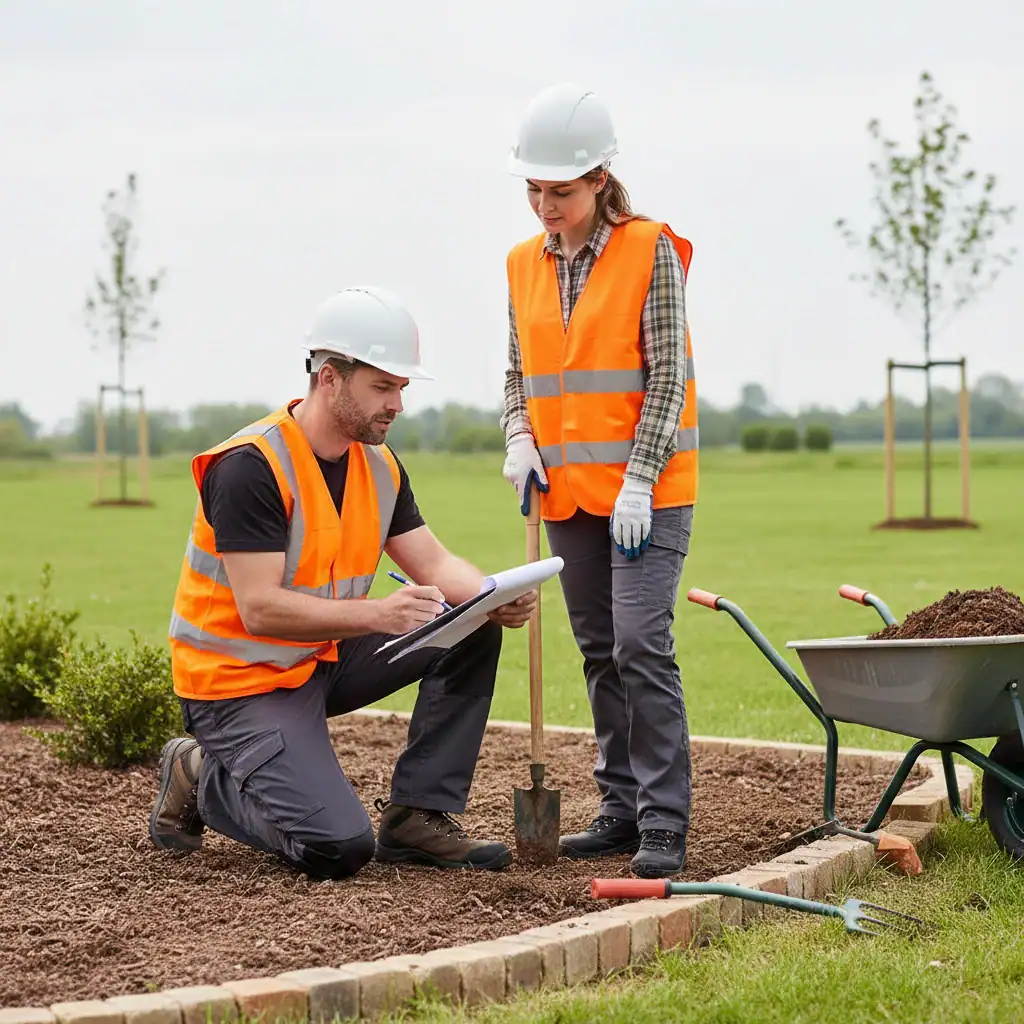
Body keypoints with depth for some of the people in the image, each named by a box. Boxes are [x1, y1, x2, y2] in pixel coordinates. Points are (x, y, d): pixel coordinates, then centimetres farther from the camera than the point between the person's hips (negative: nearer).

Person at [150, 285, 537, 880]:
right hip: (240, 681, -8)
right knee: (338, 848, -22)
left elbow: (435, 564, 2)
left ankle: (417, 816, -1)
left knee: (473, 633, -5)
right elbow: (260, 609, -28)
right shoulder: (251, 466, -22)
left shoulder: (379, 466, 4)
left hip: (325, 659, 8)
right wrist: (379, 613, -37)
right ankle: (201, 779, 5)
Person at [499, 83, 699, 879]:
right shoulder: (525, 264, 9)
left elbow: (667, 376, -10)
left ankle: (664, 826, -7)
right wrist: (520, 440, -2)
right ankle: (622, 808, 19)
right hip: (568, 489, 6)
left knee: (642, 644, -12)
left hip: (648, 487, -6)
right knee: (599, 653, 10)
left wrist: (639, 482, -16)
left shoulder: (651, 252, -8)